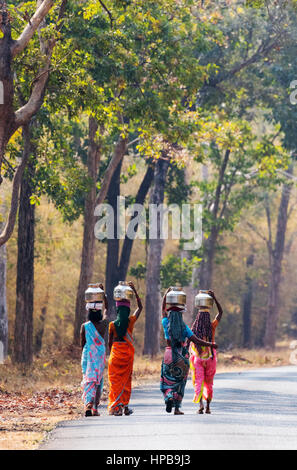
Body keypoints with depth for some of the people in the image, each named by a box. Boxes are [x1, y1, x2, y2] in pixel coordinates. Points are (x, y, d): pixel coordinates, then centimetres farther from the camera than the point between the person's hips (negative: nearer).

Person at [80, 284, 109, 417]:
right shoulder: (103, 324, -2)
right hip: (100, 357, 2)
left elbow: (82, 344, -1)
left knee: (88, 381, -4)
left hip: (88, 356, -2)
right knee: (99, 382, 12)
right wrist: (103, 292, 19)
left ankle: (88, 404, -26)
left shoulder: (84, 326, -7)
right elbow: (106, 309, 14)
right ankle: (95, 408, 13)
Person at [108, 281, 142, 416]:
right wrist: (134, 290, 8)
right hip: (128, 352, 1)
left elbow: (110, 342, 1)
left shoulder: (112, 324, -8)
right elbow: (140, 307, 8)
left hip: (116, 352, -1)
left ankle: (116, 406, -5)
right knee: (126, 379, 11)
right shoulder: (131, 321, -6)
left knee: (115, 380, 3)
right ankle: (125, 405, 12)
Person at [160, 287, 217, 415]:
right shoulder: (184, 327, -5)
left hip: (169, 355, 0)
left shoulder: (167, 324, -3)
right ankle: (177, 408, 7)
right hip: (182, 357, 0)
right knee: (180, 382, 8)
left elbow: (163, 310, 14)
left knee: (167, 381, 7)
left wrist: (165, 295, 25)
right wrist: (210, 344, 4)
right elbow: (196, 341, -8)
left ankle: (169, 397, -22)